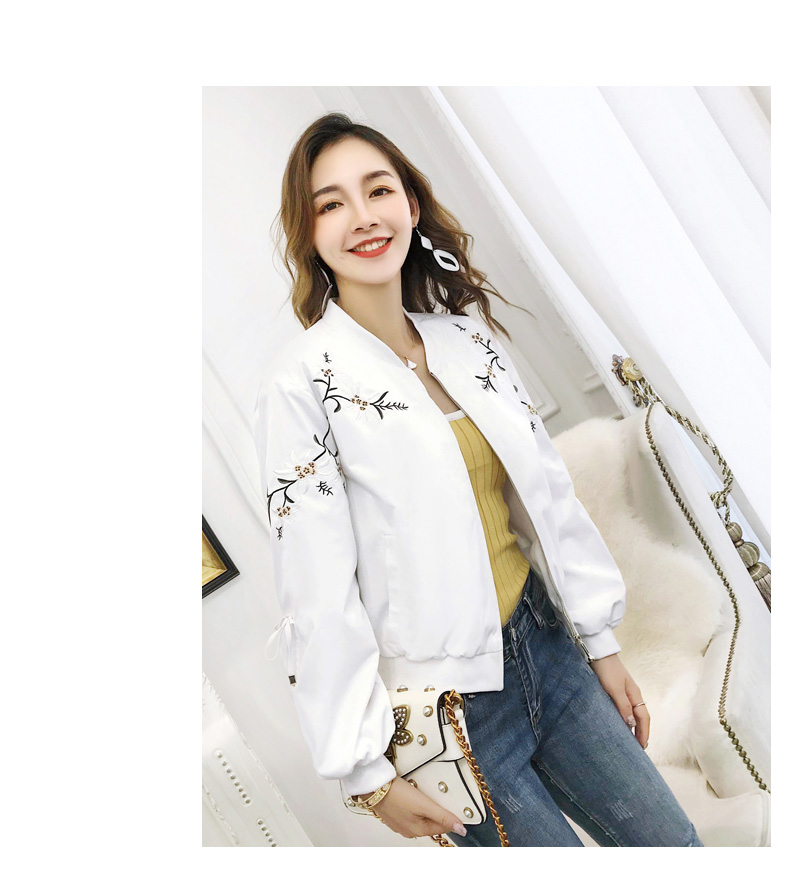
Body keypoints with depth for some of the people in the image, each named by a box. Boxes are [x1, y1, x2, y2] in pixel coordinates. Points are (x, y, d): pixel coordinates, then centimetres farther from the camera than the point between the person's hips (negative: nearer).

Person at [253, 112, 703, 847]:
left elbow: (549, 493, 7)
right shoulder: (302, 382, -14)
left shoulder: (468, 336, 3)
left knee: (673, 843, 17)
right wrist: (369, 773, -12)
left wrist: (601, 642, 11)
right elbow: (318, 596, -15)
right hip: (446, 710, -5)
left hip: (546, 644, 6)